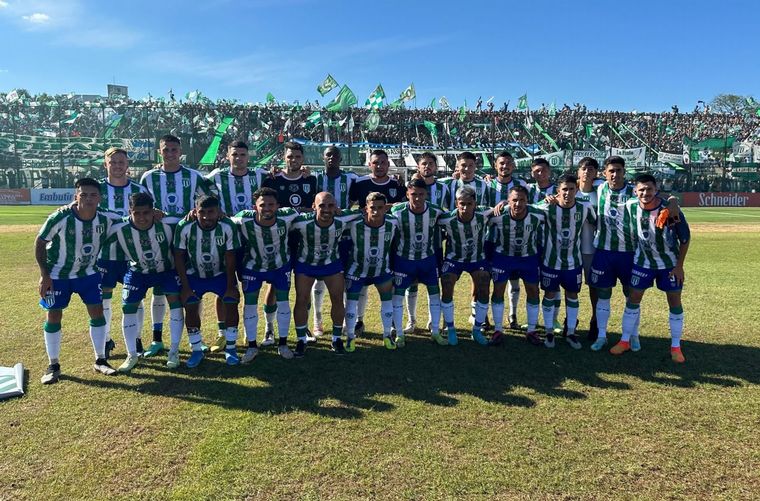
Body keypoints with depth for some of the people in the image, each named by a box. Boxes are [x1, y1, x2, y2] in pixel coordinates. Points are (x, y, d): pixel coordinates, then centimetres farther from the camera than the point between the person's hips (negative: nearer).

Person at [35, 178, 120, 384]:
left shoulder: (106, 220, -17)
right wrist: (44, 274, -14)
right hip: (57, 274, -2)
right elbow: (40, 243, -13)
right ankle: (53, 366, 17)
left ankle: (100, 360, 13)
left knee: (97, 312, 0)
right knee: (53, 316, 1)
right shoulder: (60, 218, -25)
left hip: (88, 273, 3)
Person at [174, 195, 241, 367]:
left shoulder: (228, 227, -24)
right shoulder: (185, 228, -23)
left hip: (221, 273, 0)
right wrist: (185, 287, -13)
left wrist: (230, 286, -15)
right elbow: (179, 257, -13)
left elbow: (230, 258, -16)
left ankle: (230, 348, 3)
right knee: (191, 308, -11)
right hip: (194, 275, 0)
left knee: (232, 303, -12)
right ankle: (196, 350, 8)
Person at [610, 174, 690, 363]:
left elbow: (685, 238, -11)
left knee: (675, 302, 5)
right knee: (633, 299, 3)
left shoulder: (671, 210, -23)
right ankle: (625, 341, 16)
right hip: (642, 262, 2)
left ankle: (676, 347, 20)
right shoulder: (630, 207, -17)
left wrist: (679, 265, -11)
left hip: (669, 264, -1)